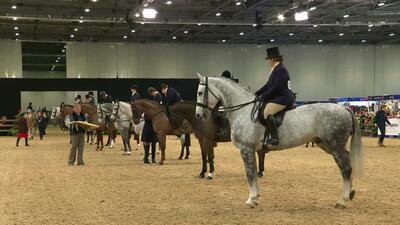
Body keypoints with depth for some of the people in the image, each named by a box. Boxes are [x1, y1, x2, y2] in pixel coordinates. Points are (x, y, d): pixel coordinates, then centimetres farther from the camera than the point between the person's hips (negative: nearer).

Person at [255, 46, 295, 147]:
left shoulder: (281, 70, -15)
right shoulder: (275, 69, 17)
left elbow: (275, 88, -20)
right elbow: (268, 85, 22)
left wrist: (263, 96, -15)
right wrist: (257, 94, 14)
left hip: (284, 97, -12)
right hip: (279, 97, 12)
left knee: (267, 112, -26)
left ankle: (274, 138, -29)